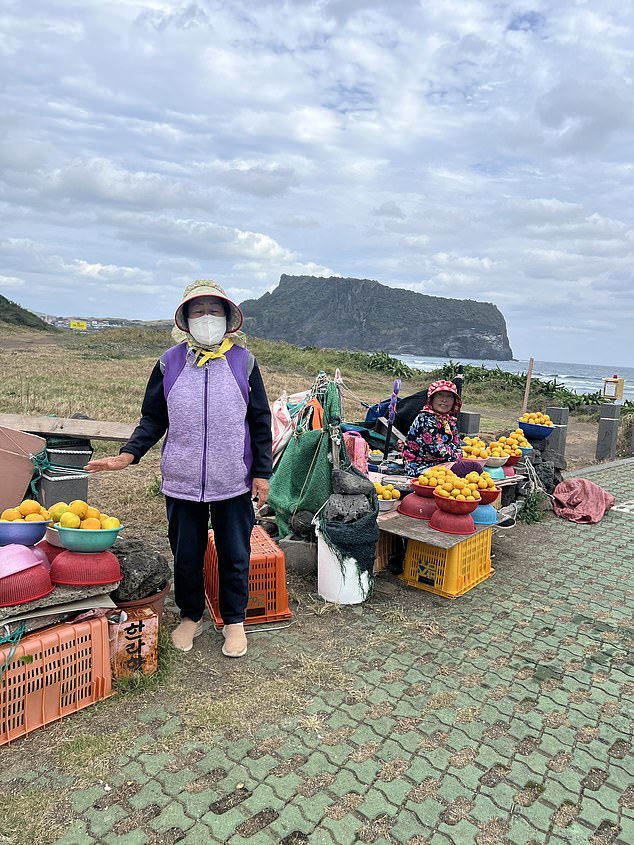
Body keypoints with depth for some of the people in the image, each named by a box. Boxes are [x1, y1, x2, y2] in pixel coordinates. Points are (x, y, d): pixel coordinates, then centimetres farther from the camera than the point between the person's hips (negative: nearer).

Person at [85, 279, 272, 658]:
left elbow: (260, 423, 2)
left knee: (235, 555, 12)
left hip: (233, 482, -1)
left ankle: (235, 620, 33)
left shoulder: (243, 361, -1)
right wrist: (129, 454, -9)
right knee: (186, 555, 14)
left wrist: (262, 472, 0)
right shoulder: (170, 362, 2)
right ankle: (191, 616, 38)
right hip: (182, 482, 1)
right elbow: (153, 420, 7)